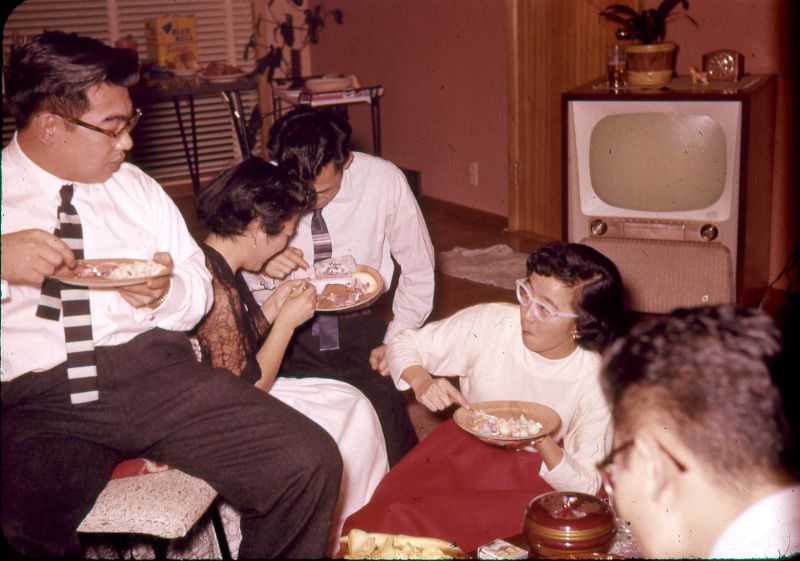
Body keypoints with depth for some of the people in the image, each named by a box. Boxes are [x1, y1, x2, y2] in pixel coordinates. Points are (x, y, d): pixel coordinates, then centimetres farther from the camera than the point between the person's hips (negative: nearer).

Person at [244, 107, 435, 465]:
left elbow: (418, 268, 3)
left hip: (360, 327, 0)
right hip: (286, 330, 0)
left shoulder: (384, 181, -11)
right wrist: (262, 267, -22)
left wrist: (397, 342, -3)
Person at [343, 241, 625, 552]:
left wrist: (544, 444, -30)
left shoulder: (596, 382, -18)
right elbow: (406, 343, -2)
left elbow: (586, 487, -9)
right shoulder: (489, 322, -16)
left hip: (534, 473, -2)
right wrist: (421, 381, -25)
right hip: (461, 446, 3)